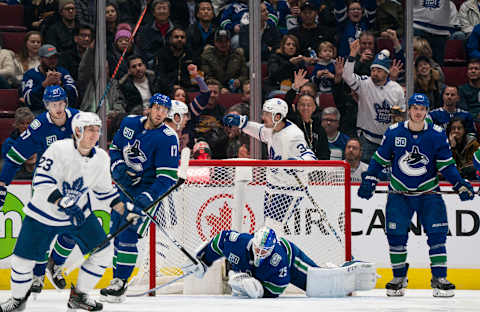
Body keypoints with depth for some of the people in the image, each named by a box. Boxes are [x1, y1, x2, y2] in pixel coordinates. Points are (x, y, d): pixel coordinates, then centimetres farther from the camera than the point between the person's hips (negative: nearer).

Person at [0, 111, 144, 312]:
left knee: (102, 251, -3)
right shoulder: (60, 149, -23)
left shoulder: (101, 158, -4)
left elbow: (105, 190, 10)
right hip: (44, 213, -5)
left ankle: (78, 296, 13)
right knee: (23, 260, -4)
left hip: (79, 213, 5)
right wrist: (63, 203, -35)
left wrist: (125, 211, 4)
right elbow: (42, 181, -27)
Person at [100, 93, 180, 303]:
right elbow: (115, 147, 15)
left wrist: (148, 198, -29)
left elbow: (168, 177, -19)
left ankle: (120, 284, -8)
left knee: (128, 237, -14)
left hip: (148, 190, -6)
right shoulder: (129, 124, 1)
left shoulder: (168, 138, -17)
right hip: (124, 186, 6)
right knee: (116, 234, 11)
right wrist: (118, 167, -6)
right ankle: (117, 278, 23)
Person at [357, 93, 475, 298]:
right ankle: (399, 278, 7)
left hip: (428, 192, 0)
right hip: (399, 192, 0)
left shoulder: (437, 135, -5)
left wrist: (460, 185, -10)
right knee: (396, 234, -9)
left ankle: (439, 279, -5)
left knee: (437, 233, -12)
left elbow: (446, 165, 1)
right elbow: (380, 159, 6)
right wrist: (369, 180, -3)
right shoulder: (393, 133, -4)